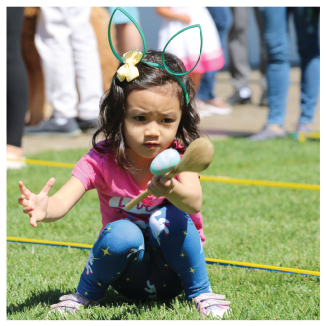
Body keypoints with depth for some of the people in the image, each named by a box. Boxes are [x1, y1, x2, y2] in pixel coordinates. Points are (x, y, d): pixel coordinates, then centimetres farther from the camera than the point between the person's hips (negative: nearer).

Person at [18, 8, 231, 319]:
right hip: (129, 276, 0)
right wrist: (44, 209, -54)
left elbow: (194, 202, -35)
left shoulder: (178, 157, -14)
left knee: (167, 219, -29)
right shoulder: (101, 161, -14)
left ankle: (201, 292, -8)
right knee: (121, 233, -31)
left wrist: (171, 190, -60)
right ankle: (85, 294, -4)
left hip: (173, 270, 0)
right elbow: (64, 200, -29)